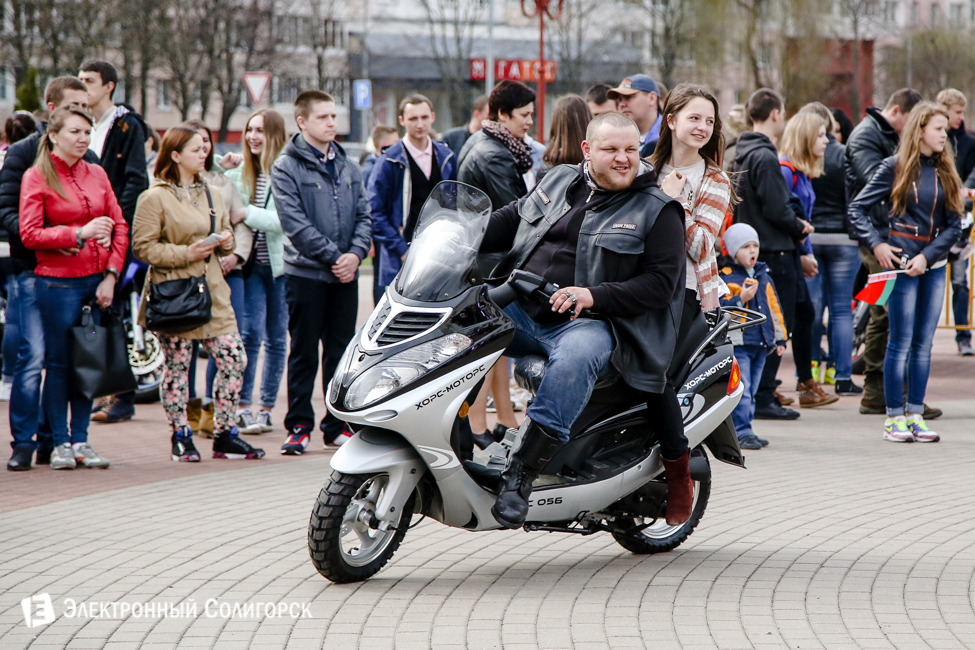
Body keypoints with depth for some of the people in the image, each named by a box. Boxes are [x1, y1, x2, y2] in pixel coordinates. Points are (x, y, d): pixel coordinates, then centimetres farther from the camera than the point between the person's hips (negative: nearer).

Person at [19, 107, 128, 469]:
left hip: (97, 281, 4)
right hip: (58, 281, -4)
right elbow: (30, 234, -10)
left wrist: (111, 274, 0)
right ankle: (61, 443, 8)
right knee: (59, 363, 0)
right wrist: (80, 233, -18)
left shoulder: (97, 174, 10)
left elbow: (119, 226, 10)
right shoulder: (37, 177, -4)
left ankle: (81, 441, 14)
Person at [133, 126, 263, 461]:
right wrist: (185, 253, -18)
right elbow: (143, 247, -10)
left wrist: (226, 243, 3)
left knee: (234, 358, -1)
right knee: (177, 365, 0)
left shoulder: (212, 195, 16)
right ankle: (180, 437, 13)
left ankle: (224, 435, 10)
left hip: (212, 292, 6)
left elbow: (225, 237, 26)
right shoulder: (154, 198, -5)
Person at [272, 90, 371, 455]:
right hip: (306, 272, -5)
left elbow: (364, 215, 11)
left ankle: (337, 425, 14)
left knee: (340, 352, 8)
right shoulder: (287, 167, -4)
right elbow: (294, 223, -13)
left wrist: (355, 253, -8)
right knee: (304, 353, 1)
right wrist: (333, 256, -16)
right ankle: (299, 426, 6)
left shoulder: (347, 167, 13)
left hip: (345, 274, 5)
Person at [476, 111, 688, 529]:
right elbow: (512, 220, 27)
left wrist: (594, 296, -20)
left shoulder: (658, 211, 2)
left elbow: (660, 283, -7)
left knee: (576, 356, -39)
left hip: (588, 322, -5)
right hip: (519, 310, 6)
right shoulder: (560, 182, 17)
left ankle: (522, 471, -41)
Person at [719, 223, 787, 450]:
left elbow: (774, 307, 20)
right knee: (741, 390, -11)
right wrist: (741, 299, -24)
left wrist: (780, 338, 17)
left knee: (751, 391, 10)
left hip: (761, 344, 6)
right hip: (738, 343, -6)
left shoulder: (764, 277, 16)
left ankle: (744, 428, 16)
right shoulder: (725, 277, -4)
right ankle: (742, 432, -10)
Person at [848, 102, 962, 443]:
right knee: (901, 342, -3)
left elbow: (954, 224, 4)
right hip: (902, 264, -4)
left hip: (934, 265, 4)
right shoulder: (895, 167, -3)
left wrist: (927, 255, -8)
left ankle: (915, 415, 11)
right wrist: (876, 244, -12)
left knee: (924, 343, 6)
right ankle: (894, 418, 2)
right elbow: (857, 208, -2)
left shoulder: (945, 171, 8)